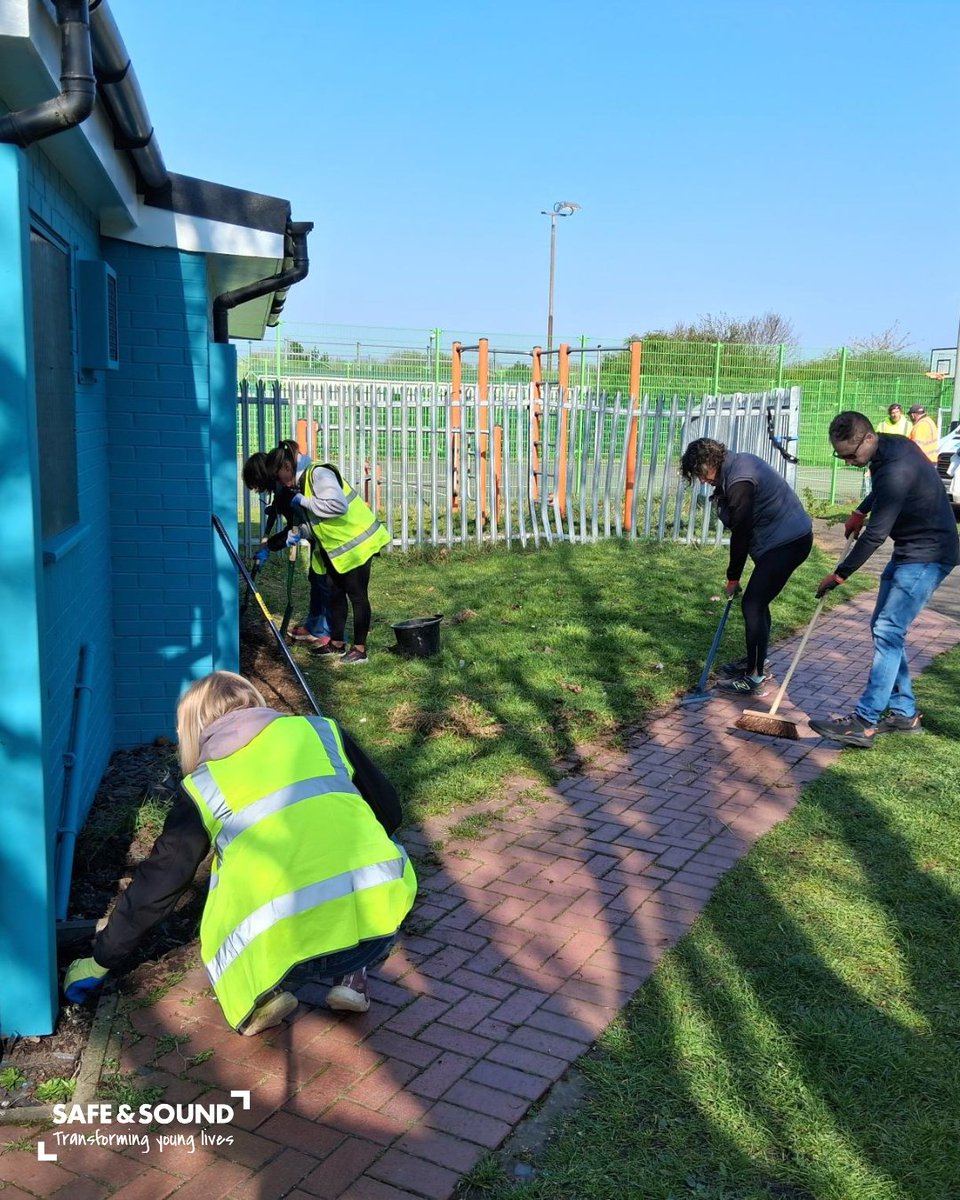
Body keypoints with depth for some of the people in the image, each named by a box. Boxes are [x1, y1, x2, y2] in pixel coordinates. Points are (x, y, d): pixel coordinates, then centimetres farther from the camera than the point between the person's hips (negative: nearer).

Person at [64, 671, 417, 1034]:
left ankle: (259, 996, 7)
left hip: (288, 940, -1)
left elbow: (156, 885, 23)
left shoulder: (202, 787, 16)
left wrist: (100, 961, 38)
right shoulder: (321, 731, 18)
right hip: (379, 919, 2)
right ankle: (352, 978, 20)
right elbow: (388, 811, 24)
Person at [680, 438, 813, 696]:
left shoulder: (739, 483, -24)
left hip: (787, 543, -10)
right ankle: (755, 662, 32)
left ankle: (754, 677, -1)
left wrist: (733, 578, -5)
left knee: (753, 605, -7)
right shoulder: (739, 463, 8)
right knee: (757, 602, 18)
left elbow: (741, 534, -16)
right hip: (787, 536, 10)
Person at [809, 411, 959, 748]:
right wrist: (860, 511, 16)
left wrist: (839, 575, -16)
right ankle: (904, 712, 19)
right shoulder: (891, 444, 3)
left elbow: (875, 534, -24)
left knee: (888, 632, -13)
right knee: (884, 627, 12)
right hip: (909, 552, 11)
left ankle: (864, 723, -11)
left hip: (928, 555, -11)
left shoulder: (895, 469, -28)